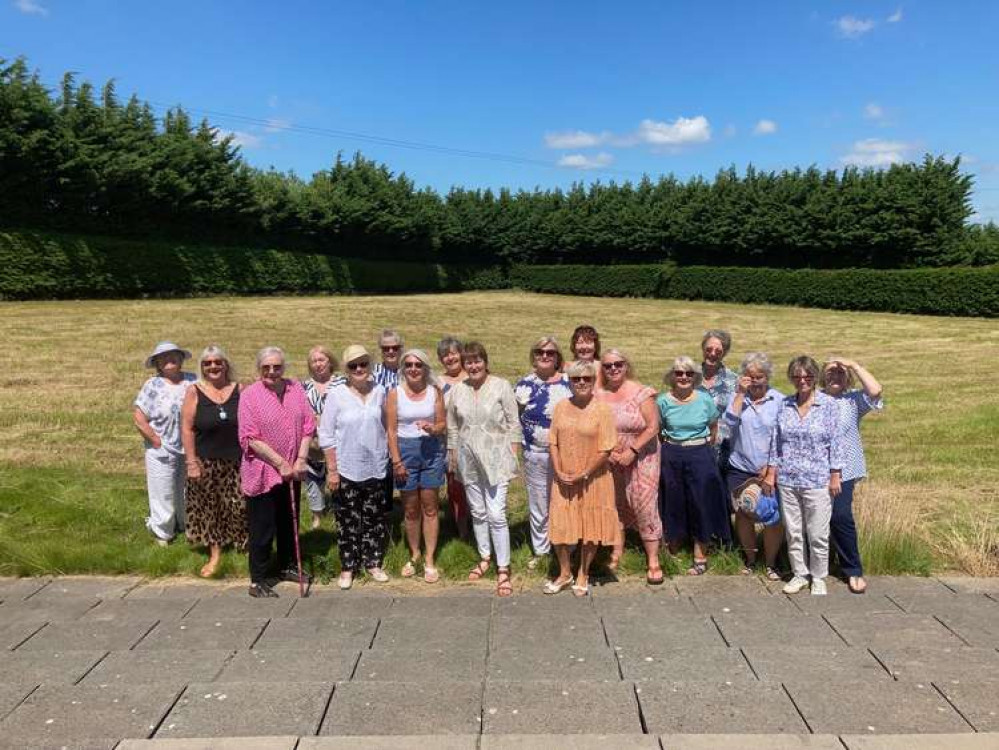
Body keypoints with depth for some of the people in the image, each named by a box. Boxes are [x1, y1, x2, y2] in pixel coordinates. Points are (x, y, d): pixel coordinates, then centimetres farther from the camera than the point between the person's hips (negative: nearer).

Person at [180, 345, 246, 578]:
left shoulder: (239, 390, 1)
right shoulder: (194, 392, -1)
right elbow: (187, 429, -4)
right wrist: (191, 461, -9)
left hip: (237, 461, 0)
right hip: (206, 462, 0)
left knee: (240, 505, 1)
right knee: (208, 507, 8)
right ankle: (215, 554, 21)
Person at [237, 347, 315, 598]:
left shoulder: (296, 388, 2)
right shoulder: (250, 395, -11)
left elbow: (308, 426, 3)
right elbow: (251, 438, -15)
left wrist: (301, 459, -6)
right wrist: (281, 464, -15)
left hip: (292, 471, 5)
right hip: (262, 472, -5)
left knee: (290, 522, 18)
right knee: (262, 528, 2)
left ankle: (287, 566, 36)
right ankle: (258, 581, 15)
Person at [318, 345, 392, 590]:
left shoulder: (379, 391, 0)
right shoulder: (336, 394, -9)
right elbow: (326, 435, -7)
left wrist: (389, 457, 10)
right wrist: (332, 470, -9)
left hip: (375, 468, 3)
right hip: (346, 469, -3)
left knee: (375, 519, 12)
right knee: (348, 521, 7)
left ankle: (373, 563, 28)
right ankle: (348, 568, 22)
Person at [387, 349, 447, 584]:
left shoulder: (434, 391, 0)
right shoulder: (395, 393, -2)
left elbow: (442, 425, 5)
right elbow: (391, 430, -2)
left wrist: (432, 428, -18)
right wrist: (396, 461, -7)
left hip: (431, 450, 0)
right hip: (405, 450, 0)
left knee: (429, 507, 4)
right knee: (411, 509, 9)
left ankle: (429, 560, 14)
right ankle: (414, 554, 27)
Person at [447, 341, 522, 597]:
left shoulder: (501, 387, -6)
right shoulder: (458, 390, 4)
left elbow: (513, 424, -4)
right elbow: (452, 427, 11)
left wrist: (512, 456, -7)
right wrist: (453, 456, 10)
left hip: (495, 458, -4)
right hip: (468, 461, 4)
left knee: (497, 515, -8)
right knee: (478, 512, 15)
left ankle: (503, 570, 2)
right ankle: (484, 558, 31)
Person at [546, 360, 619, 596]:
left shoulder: (602, 410, -11)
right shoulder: (561, 406, 1)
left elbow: (606, 450, -13)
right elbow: (553, 443, 3)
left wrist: (583, 475, -14)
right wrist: (559, 472, -8)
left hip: (593, 480, -3)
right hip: (563, 480, 3)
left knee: (591, 528, 9)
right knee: (560, 527, 8)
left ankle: (583, 575, 29)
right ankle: (564, 574, 29)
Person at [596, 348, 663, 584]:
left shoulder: (641, 393, -10)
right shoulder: (598, 395, -1)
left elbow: (652, 427, -12)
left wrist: (631, 451, -18)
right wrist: (607, 450, -10)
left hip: (640, 458, -3)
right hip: (609, 460, 4)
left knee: (645, 506, -5)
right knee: (615, 506, 13)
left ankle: (653, 561, 4)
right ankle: (617, 551, 29)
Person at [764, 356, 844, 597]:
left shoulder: (828, 404, -3)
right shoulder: (784, 404, 5)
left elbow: (835, 441, -4)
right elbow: (776, 440, 9)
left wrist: (835, 475, -6)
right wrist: (771, 473, 6)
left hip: (818, 480, -3)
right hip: (788, 480, 3)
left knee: (818, 534, 3)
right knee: (793, 532, 11)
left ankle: (819, 578, 22)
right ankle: (799, 574, 27)